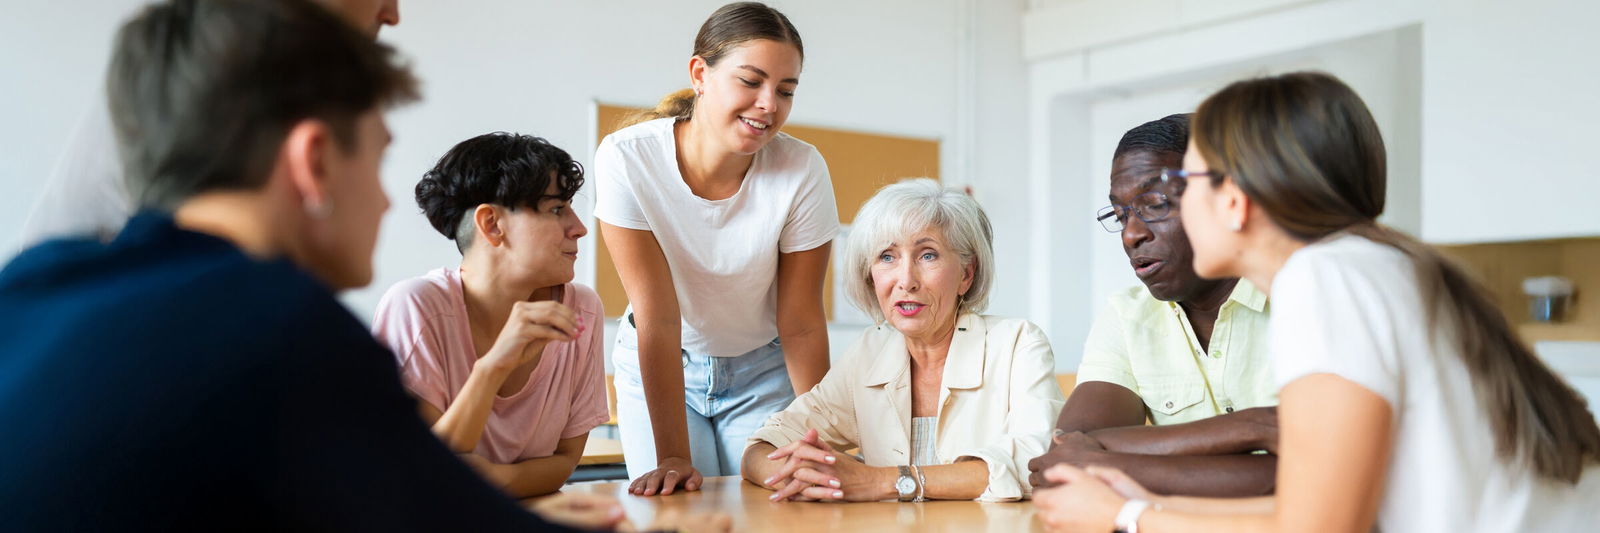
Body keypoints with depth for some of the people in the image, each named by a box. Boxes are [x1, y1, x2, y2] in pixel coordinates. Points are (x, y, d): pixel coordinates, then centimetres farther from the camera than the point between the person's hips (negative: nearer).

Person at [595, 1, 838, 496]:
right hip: (659, 367, 0)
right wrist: (673, 457, -28)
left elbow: (801, 325, -16)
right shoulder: (627, 159, -26)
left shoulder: (803, 171, -24)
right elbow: (658, 316, -26)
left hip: (763, 368, 1)